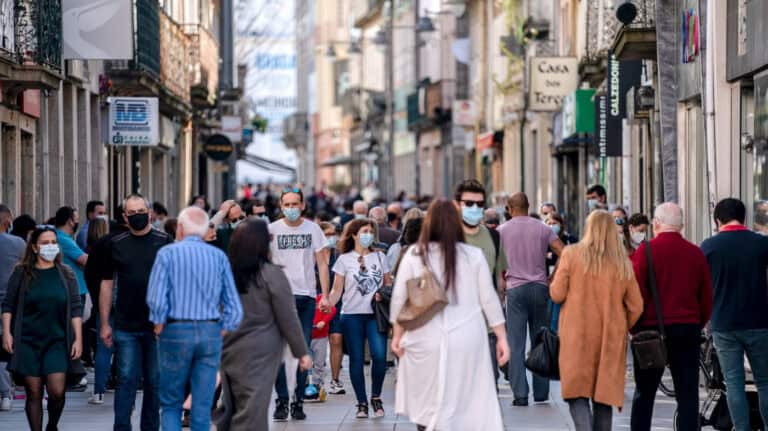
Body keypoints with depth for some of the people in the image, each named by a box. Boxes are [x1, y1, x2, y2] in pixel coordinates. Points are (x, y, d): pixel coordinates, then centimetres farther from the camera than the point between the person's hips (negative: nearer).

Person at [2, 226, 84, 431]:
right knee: (33, 393, -1)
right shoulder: (22, 273, 5)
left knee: (57, 391, -10)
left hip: (57, 341, 0)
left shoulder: (66, 274, 7)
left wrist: (78, 338, 0)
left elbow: (76, 309, 6)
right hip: (28, 342, 0)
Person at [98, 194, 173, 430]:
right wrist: (104, 324, 5)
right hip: (126, 327, 0)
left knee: (155, 382, 7)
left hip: (158, 325, 0)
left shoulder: (164, 242, 1)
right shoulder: (116, 244, 5)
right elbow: (107, 284, 9)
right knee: (126, 380, -1)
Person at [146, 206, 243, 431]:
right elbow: (234, 306, 2)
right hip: (210, 332, 2)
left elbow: (156, 299, -11)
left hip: (176, 331, -2)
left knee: (171, 404, 10)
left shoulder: (168, 253, -1)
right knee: (202, 408, 5)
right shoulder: (219, 256, 6)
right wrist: (222, 332, 10)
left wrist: (159, 326, 3)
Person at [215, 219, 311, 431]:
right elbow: (288, 319, -8)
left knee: (231, 407, 13)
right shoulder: (272, 274, -11)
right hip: (260, 353, -5)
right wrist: (301, 352, 2)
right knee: (252, 412, -3)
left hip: (229, 350, 5)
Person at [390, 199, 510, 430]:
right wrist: (501, 337, 11)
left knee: (428, 406, 7)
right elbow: (489, 299, 4)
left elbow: (399, 298, 2)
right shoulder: (474, 256, 0)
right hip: (468, 340, 0)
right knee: (469, 406, 6)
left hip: (426, 342, 0)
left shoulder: (414, 255, -1)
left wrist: (397, 334, 13)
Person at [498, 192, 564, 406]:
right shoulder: (543, 229, 5)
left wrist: (502, 280, 9)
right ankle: (541, 392, 15)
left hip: (515, 289, -2)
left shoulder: (502, 231, 1)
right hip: (539, 287, 2)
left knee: (516, 344, -1)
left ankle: (520, 394, -6)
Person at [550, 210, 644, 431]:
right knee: (604, 396, 11)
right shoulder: (623, 263, 3)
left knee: (577, 393, -1)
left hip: (577, 338, -3)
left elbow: (557, 294, -4)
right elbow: (636, 307, 6)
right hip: (611, 340, 3)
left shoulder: (572, 254, -5)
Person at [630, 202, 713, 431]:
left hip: (652, 328, -2)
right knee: (687, 393, 4)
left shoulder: (646, 250, -7)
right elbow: (707, 298, 8)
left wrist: (632, 326, 2)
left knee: (644, 393, 8)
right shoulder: (696, 253, 3)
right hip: (689, 330, 2)